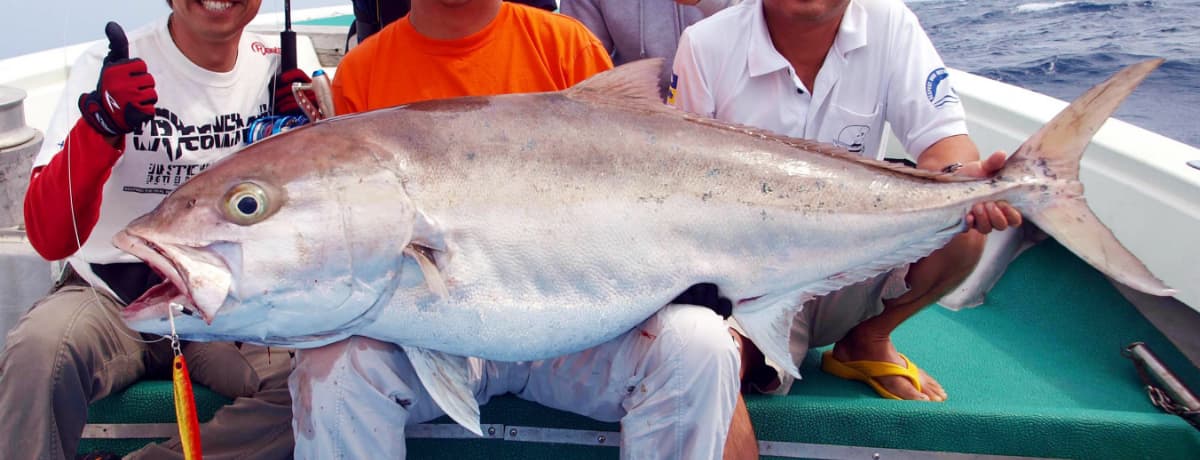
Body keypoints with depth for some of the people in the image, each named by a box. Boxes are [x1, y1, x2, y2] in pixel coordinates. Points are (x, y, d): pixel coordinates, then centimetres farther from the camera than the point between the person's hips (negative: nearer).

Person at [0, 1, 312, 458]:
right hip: (113, 298, -2)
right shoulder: (105, 69, -8)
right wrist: (100, 124, -31)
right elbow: (50, 240, -17)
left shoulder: (276, 71, 1)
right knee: (39, 347, -34)